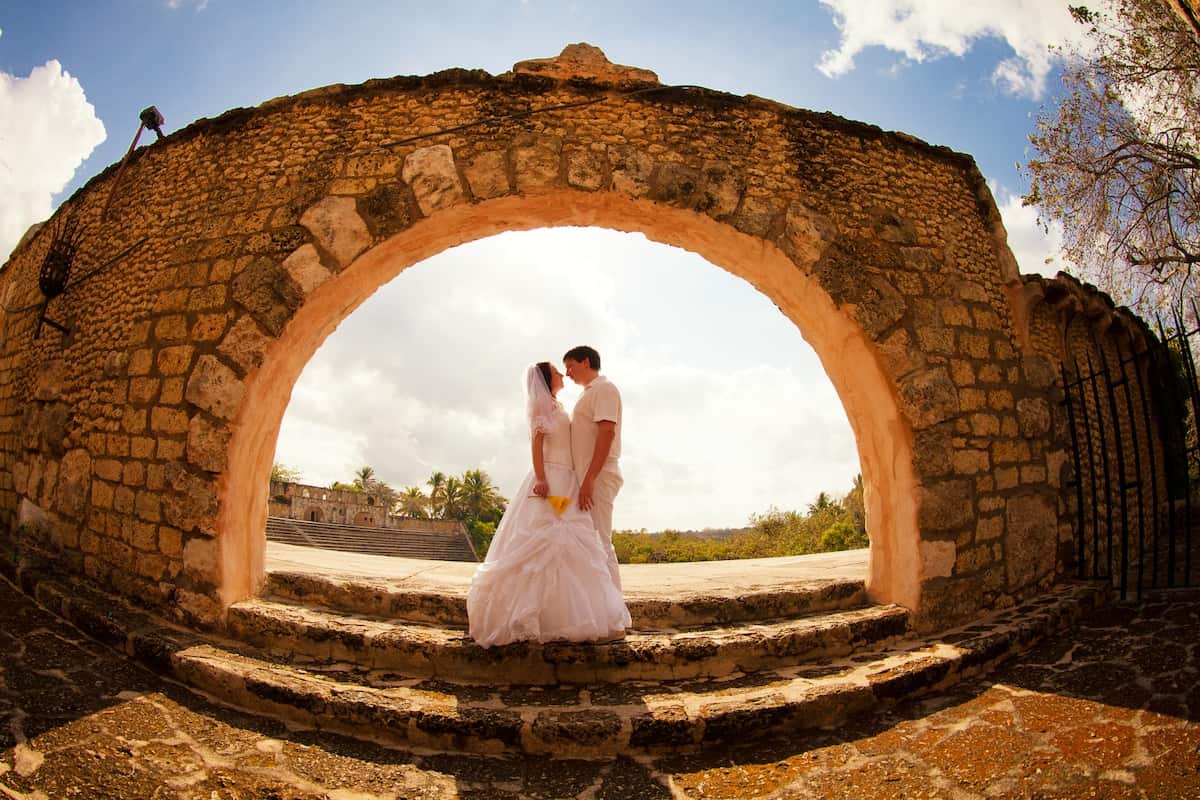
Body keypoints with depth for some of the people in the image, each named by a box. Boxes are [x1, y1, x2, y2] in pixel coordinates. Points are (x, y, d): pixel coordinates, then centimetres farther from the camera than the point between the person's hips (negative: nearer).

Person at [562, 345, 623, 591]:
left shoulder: (604, 388, -5)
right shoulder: (589, 394, 23)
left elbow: (607, 432, -18)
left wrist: (589, 479, -24)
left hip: (597, 478, -10)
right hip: (588, 479, 10)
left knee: (599, 543, -11)